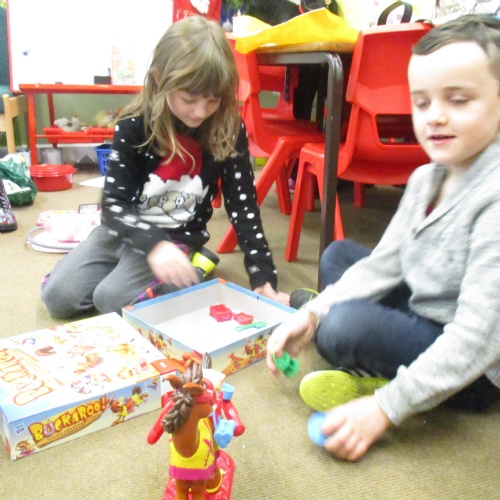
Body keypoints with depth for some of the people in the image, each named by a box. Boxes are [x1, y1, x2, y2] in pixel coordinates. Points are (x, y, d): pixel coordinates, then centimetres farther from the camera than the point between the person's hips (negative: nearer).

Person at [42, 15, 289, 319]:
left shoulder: (229, 131, -13)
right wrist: (153, 244, -37)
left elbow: (243, 206, -10)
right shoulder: (134, 126, -16)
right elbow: (114, 203, -17)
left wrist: (264, 278, -17)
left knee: (110, 297, -21)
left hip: (180, 239, -2)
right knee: (58, 296, -5)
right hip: (124, 230, 2)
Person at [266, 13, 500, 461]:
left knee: (344, 326, -31)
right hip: (427, 323, 9)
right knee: (337, 256, 12)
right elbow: (383, 265, -1)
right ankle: (375, 373, -2)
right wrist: (312, 314, -13)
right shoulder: (427, 178, -1)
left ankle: (379, 388, 0)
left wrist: (385, 409, -30)